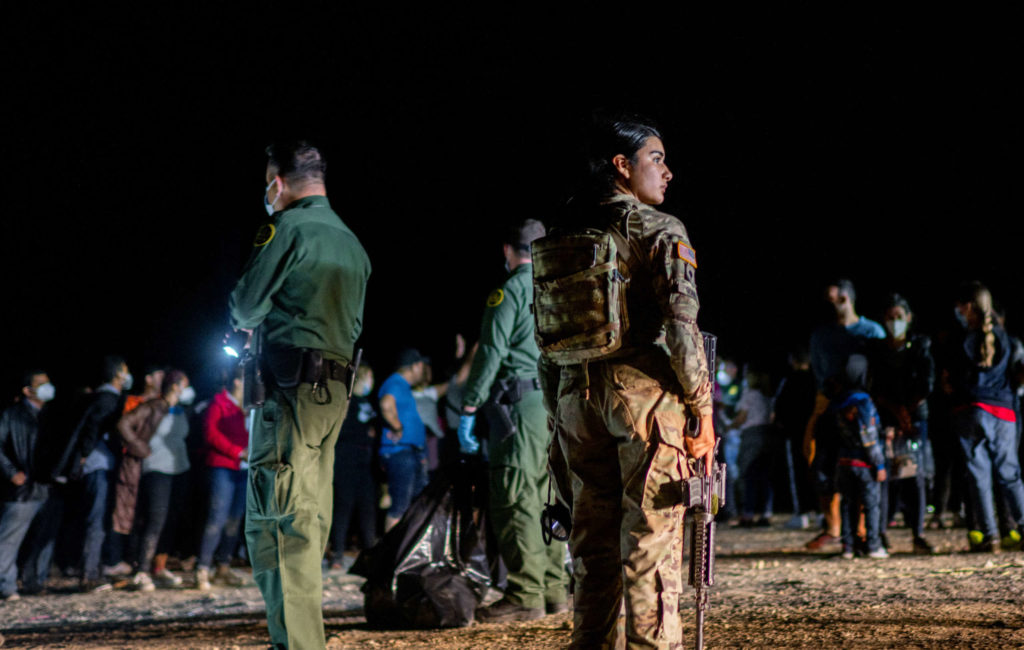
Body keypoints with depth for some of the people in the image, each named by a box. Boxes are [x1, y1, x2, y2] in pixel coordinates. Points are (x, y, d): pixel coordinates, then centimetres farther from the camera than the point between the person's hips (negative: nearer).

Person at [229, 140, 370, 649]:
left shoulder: (288, 227, -5)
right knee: (309, 520, 12)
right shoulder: (353, 243, 19)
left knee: (274, 522, -9)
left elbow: (246, 307, -5)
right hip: (336, 389, 8)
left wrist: (244, 319, 19)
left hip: (291, 384, -8)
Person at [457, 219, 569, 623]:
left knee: (516, 502, -7)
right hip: (561, 404, 8)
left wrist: (468, 409, -9)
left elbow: (491, 353, -11)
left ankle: (525, 596, -10)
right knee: (547, 499, 11)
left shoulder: (510, 291, -4)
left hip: (522, 403, -8)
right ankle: (554, 589, 13)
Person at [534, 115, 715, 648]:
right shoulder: (660, 230, -5)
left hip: (577, 393, 6)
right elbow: (681, 327, -13)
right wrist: (702, 413, -8)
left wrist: (559, 421, 19)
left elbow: (546, 339, 14)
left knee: (593, 543, 12)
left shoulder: (559, 237, 13)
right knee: (651, 543, -2)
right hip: (643, 388, -6)